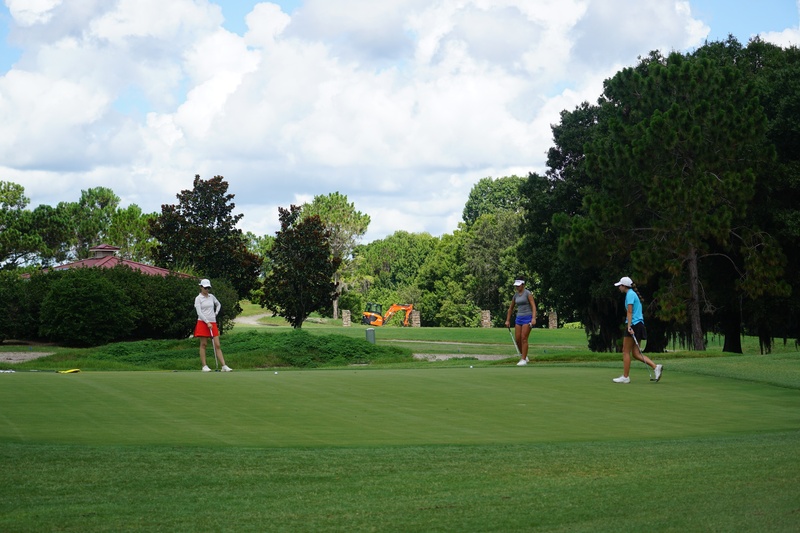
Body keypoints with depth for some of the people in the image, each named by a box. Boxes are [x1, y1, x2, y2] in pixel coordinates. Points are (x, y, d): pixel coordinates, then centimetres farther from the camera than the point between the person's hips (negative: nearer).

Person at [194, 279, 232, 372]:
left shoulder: (211, 297, 11)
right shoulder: (198, 298, -3)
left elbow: (218, 305, 30)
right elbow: (199, 312, -11)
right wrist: (207, 322, -17)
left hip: (212, 323, 4)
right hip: (202, 322, -4)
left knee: (217, 345, -1)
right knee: (203, 344, 0)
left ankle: (224, 366, -6)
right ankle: (204, 366, 4)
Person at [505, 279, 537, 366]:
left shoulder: (528, 293, -8)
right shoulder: (516, 295, 13)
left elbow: (533, 306, -15)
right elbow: (511, 308, 22)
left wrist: (534, 318, -27)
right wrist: (507, 320, 19)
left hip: (527, 317, -7)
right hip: (519, 318, 7)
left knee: (524, 339, -11)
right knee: (517, 339, 1)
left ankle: (523, 360, -7)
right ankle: (524, 356, 20)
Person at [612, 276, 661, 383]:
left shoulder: (630, 294, -8)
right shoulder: (633, 294, 20)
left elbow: (630, 312, -16)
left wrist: (629, 327, -22)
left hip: (633, 325, -9)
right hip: (639, 324, 9)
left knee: (626, 352, -1)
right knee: (636, 353, 6)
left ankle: (625, 377, 1)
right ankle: (656, 367, -6)